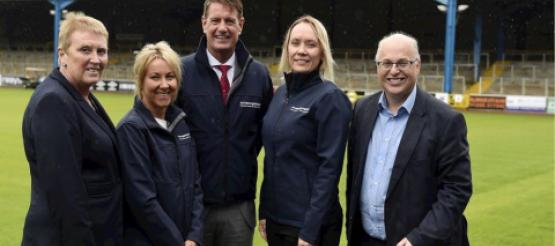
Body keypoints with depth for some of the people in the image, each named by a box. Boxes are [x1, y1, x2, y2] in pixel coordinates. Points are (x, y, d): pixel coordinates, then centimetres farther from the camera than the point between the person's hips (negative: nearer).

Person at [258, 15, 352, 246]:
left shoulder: (330, 97, -13)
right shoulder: (281, 93, 6)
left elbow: (330, 167, -16)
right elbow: (271, 158, 11)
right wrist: (264, 211, 10)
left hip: (310, 222, -6)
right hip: (276, 218, 6)